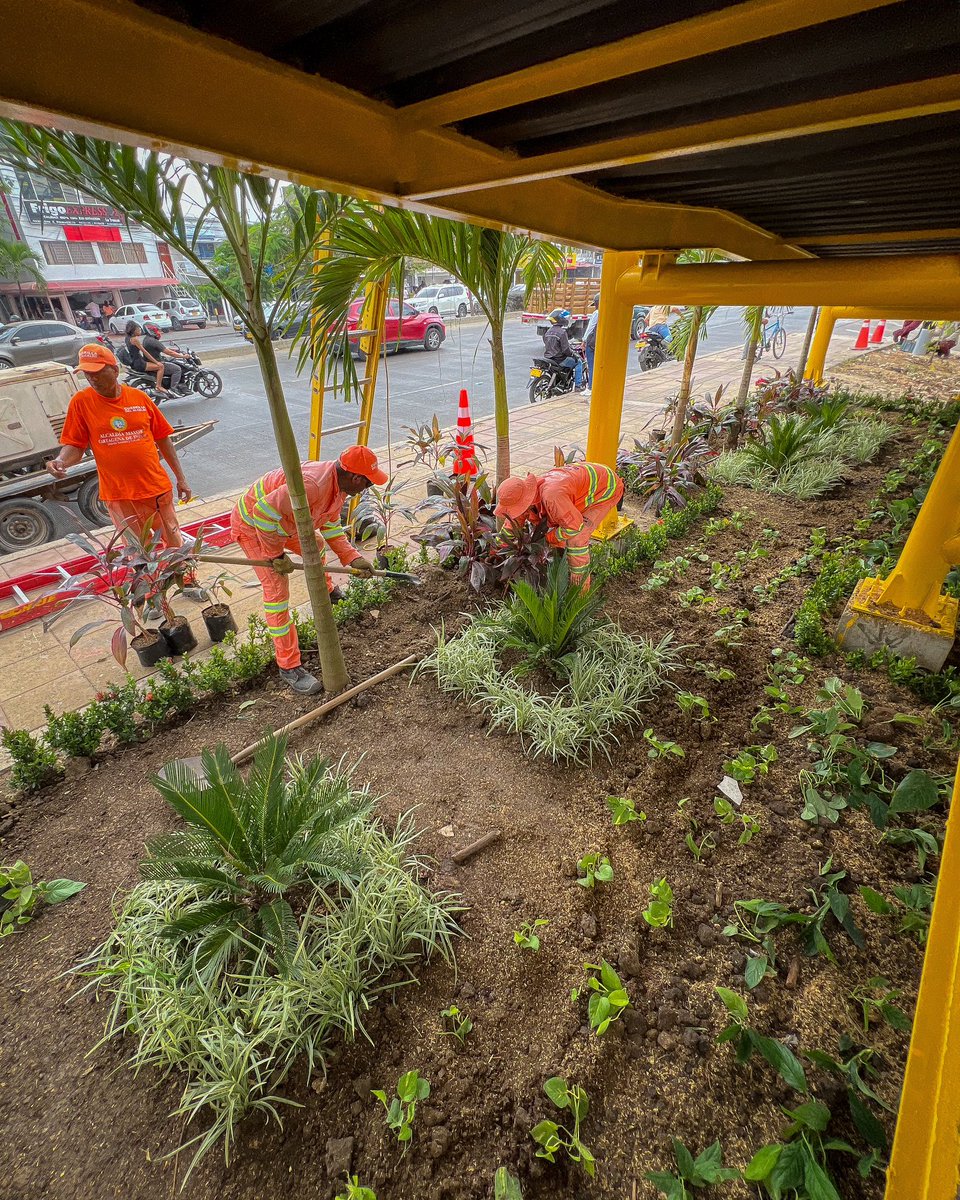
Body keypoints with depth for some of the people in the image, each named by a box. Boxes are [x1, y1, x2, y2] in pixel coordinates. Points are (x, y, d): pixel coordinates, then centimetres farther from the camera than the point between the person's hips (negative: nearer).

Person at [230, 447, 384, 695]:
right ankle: (289, 666, -4)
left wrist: (352, 557, -3)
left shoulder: (341, 485, -7)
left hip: (282, 521, 9)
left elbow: (330, 524, 6)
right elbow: (263, 512, -37)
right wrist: (277, 555, -26)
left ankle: (326, 590, 60)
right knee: (277, 591, -12)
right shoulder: (312, 484, -39)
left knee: (315, 547, 28)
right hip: (253, 524, -9)